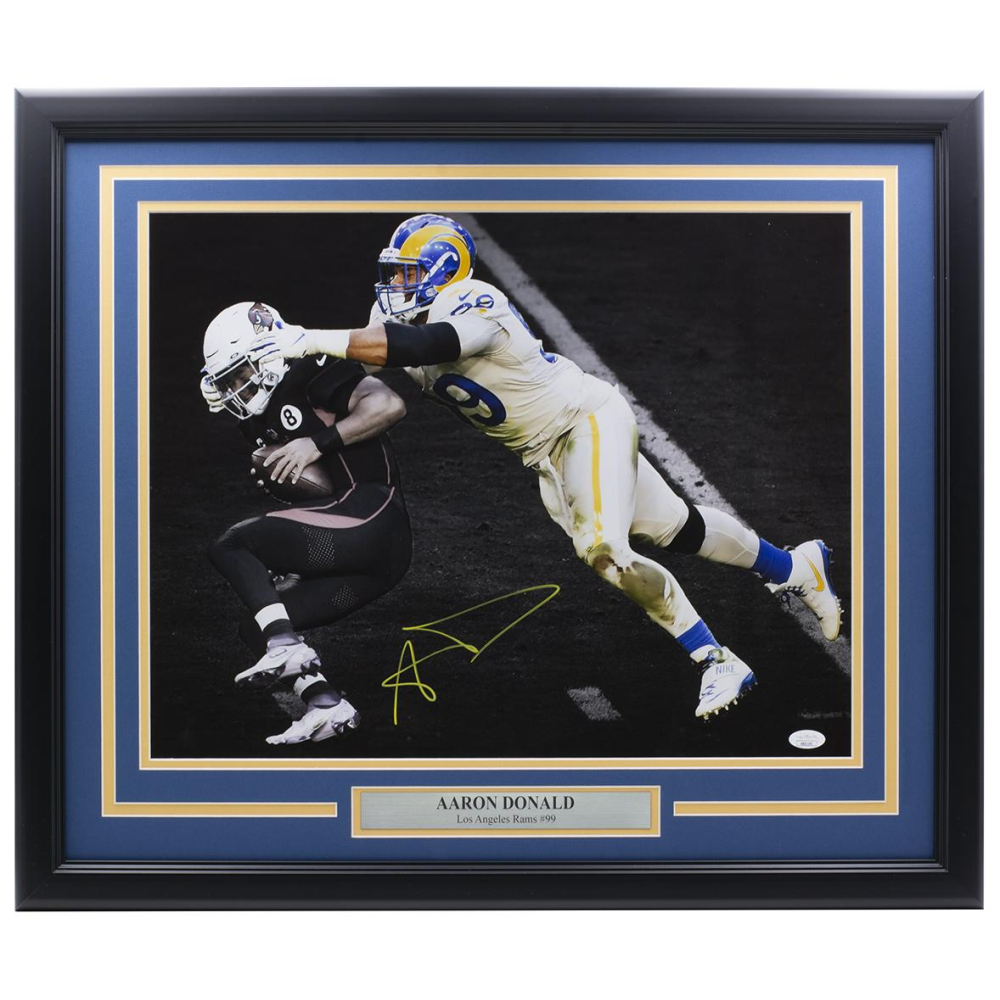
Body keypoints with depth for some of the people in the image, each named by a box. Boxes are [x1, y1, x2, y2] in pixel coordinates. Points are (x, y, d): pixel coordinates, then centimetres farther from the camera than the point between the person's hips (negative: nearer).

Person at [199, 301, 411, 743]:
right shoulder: (262, 420, 23)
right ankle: (326, 705, -2)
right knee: (255, 628, 10)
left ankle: (285, 647, -20)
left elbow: (389, 405, -19)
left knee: (229, 546, -8)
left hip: (369, 520, -10)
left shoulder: (311, 375, -3)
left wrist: (318, 442, -17)